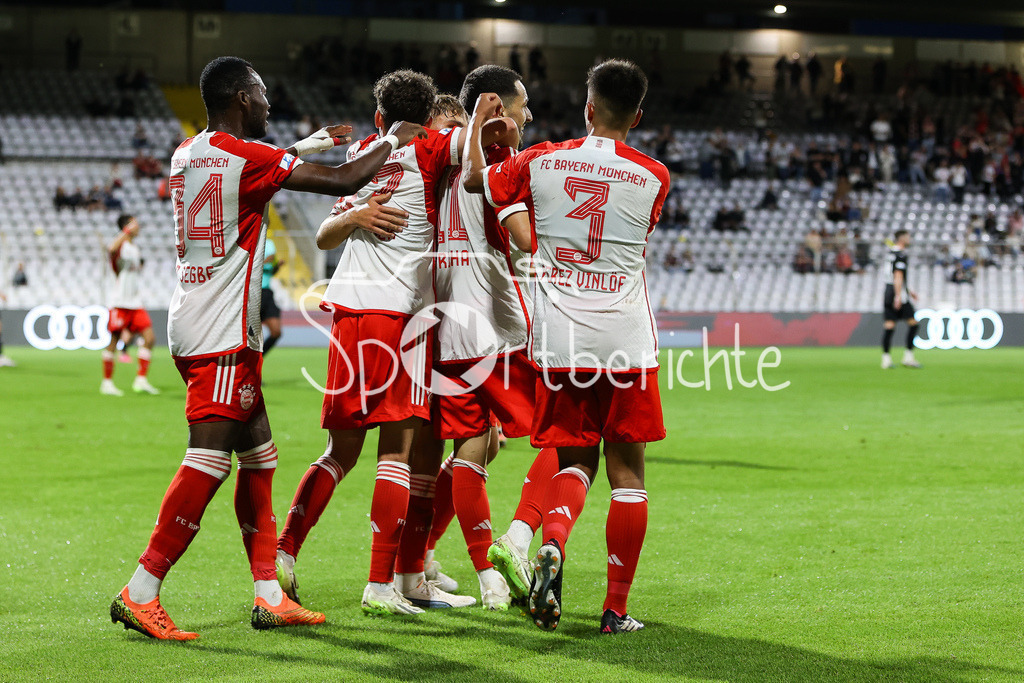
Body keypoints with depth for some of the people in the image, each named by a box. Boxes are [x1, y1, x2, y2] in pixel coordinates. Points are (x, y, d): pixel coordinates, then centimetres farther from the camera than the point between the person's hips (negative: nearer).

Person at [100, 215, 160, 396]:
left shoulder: (136, 250, 16)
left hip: (135, 303, 8)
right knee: (114, 341, -3)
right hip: (120, 304, -8)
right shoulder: (121, 247, -10)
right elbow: (112, 249, -36)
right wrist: (127, 232, -32)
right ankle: (107, 382, 6)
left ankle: (141, 380, -1)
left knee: (149, 338, -4)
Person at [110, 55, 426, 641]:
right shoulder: (248, 156, -12)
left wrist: (303, 147, 41)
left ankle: (269, 595, 14)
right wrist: (393, 142, 6)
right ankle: (140, 593, -15)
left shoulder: (188, 155, 13)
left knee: (259, 454, 13)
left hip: (195, 321, 10)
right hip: (221, 332, -10)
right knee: (209, 459, -12)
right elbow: (343, 181, -11)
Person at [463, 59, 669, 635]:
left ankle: (552, 544, -16)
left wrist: (477, 122, 32)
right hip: (627, 340, -1)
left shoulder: (541, 163, 0)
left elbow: (476, 179, 17)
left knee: (574, 461, 14)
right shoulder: (653, 177, -2)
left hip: (558, 339, 2)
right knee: (627, 470, 7)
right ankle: (617, 608, 7)